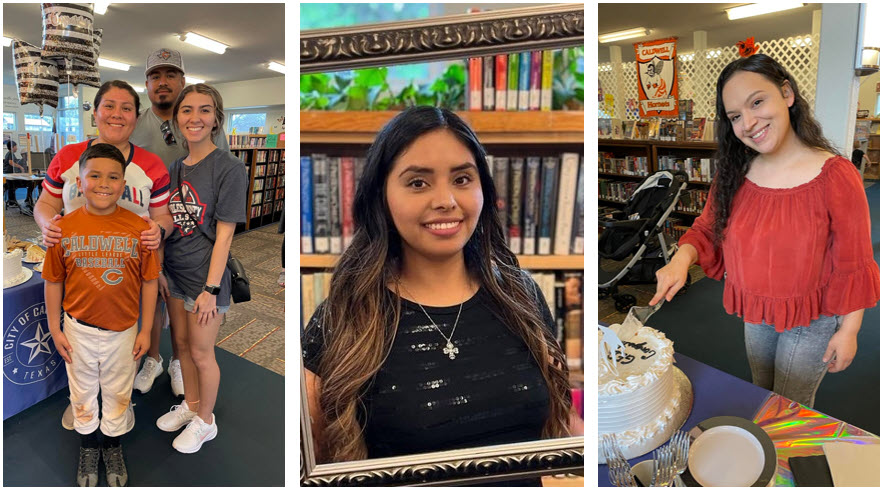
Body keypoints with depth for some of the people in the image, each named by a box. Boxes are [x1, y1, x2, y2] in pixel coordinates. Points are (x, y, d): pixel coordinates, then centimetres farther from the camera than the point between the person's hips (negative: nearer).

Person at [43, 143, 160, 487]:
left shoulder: (139, 227, -14)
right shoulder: (64, 227, -11)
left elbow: (149, 281, -7)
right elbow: (53, 282, -1)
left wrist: (146, 330, -4)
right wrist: (55, 329, 2)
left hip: (123, 331, -1)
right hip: (79, 330, 1)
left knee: (118, 395, 18)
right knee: (83, 394, 21)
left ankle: (113, 449, 43)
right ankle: (88, 448, 45)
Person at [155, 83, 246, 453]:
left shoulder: (229, 168, -16)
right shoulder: (176, 167, 5)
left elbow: (223, 234, -17)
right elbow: (169, 226, 10)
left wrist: (211, 288, -17)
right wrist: (161, 271, 6)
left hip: (205, 275, -6)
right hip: (175, 271, 6)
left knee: (201, 353, 7)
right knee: (182, 343, 19)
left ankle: (205, 421, 28)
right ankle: (190, 405, 40)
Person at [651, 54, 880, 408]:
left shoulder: (835, 176, -23)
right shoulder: (734, 172, -9)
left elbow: (853, 264, -16)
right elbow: (707, 228, -1)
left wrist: (849, 331, -10)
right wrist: (682, 258, -23)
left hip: (812, 320, -4)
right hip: (756, 313, 5)